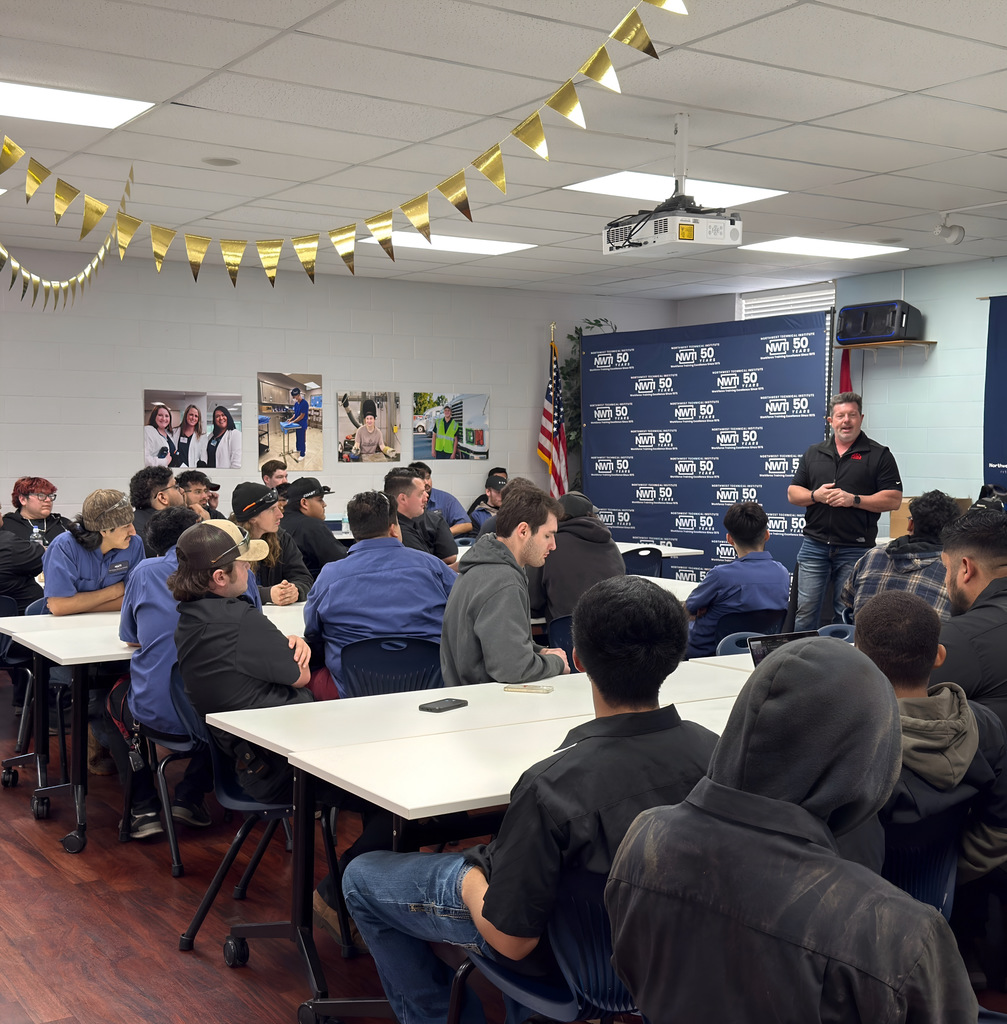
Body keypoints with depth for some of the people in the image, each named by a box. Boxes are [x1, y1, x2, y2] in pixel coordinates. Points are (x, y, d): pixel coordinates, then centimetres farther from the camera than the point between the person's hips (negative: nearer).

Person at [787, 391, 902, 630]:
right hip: (814, 545, 3)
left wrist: (854, 500, -16)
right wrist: (815, 495, -9)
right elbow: (792, 493, 12)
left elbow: (893, 500, -5)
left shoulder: (879, 455, 1)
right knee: (805, 611, 3)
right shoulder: (813, 454, 12)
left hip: (855, 549, -3)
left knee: (848, 615, 3)